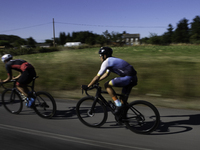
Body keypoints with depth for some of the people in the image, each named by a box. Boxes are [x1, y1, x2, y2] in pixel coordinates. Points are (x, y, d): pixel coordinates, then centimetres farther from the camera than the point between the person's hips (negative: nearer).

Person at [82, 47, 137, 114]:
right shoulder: (111, 60, 22)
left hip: (128, 78, -10)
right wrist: (95, 81, 29)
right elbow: (106, 74, 30)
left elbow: (98, 76, -5)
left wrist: (87, 86, 3)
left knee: (107, 85, -4)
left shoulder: (106, 62, -6)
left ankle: (118, 104, -3)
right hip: (133, 78, 10)